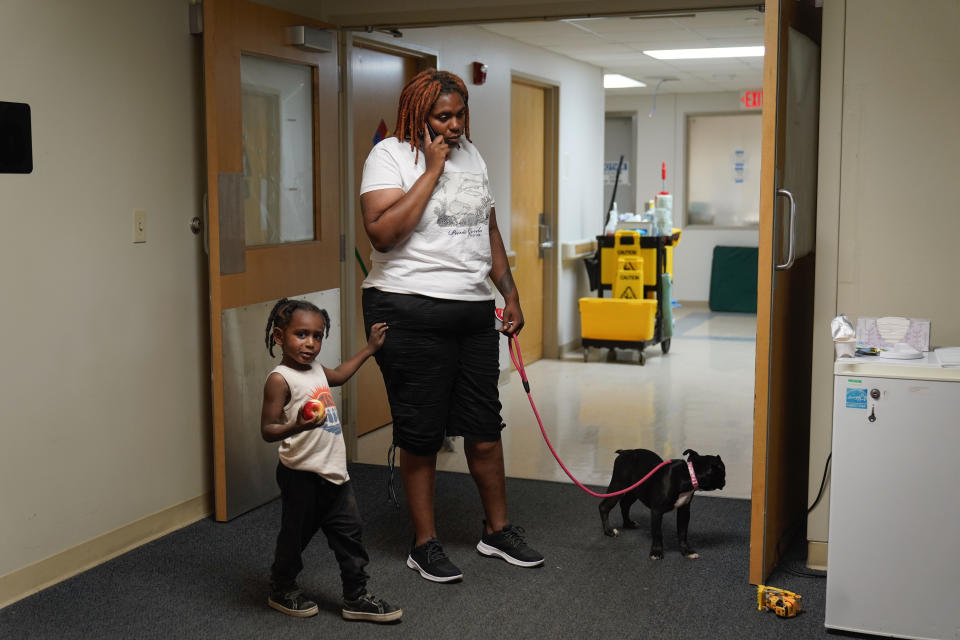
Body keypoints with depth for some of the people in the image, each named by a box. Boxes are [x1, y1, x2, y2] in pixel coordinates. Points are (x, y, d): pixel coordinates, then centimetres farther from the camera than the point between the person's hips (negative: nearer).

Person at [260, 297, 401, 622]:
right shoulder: (280, 379, -16)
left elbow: (340, 374, 34)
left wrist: (370, 347, 36)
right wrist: (298, 426, -37)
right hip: (301, 476, -8)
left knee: (349, 534, 9)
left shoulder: (315, 369, 9)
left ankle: (356, 597, 19)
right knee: (295, 535, 9)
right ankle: (281, 590, 31)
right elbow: (268, 430, -19)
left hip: (333, 473, 8)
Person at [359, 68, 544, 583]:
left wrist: (510, 294, 18)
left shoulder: (471, 155, 14)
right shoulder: (390, 155, -6)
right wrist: (432, 169, -17)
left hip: (473, 313, 6)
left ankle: (497, 530, 29)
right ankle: (425, 544, 17)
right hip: (410, 313, -6)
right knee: (421, 436, 3)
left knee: (484, 427, 13)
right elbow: (382, 232, -21)